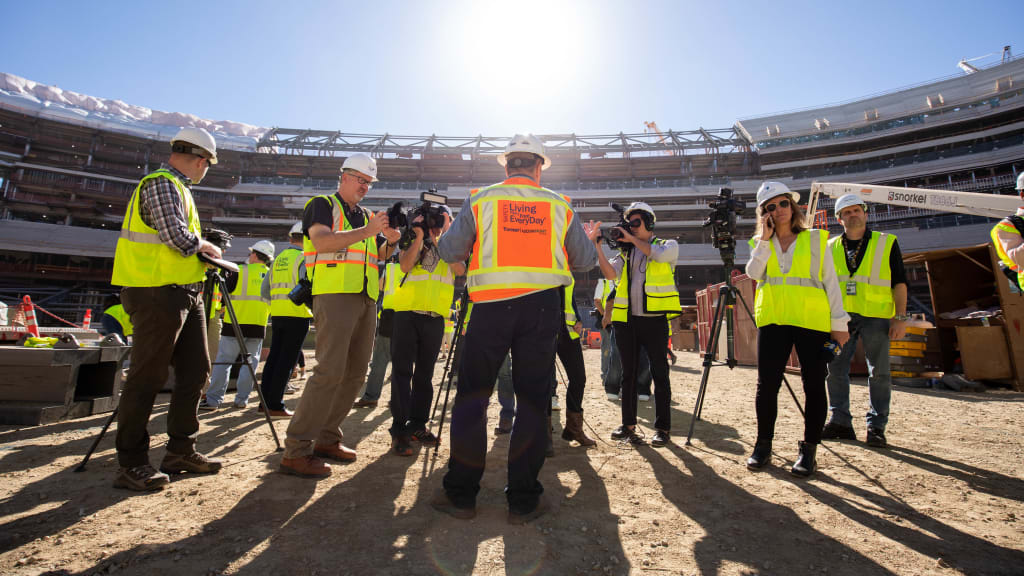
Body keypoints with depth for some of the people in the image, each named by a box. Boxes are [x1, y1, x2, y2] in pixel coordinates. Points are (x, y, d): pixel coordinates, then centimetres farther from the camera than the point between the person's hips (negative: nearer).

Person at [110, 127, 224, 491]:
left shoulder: (177, 187, 21)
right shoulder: (161, 184, -10)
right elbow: (177, 237, -21)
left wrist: (201, 246, 13)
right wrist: (205, 246, -4)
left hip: (186, 294, 10)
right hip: (158, 293, -10)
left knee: (195, 370, 10)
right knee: (147, 377, -3)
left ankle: (180, 451, 19)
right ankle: (131, 465, 7)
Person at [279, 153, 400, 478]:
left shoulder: (366, 216, 24)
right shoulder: (323, 204, 5)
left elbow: (381, 254, 20)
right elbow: (321, 241, -13)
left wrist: (391, 241, -2)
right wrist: (366, 232, -18)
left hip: (366, 299, 8)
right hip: (334, 294, -7)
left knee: (355, 372, 6)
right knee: (330, 370, -16)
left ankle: (327, 438, 18)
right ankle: (296, 451, -9)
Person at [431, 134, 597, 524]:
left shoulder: (481, 199, 5)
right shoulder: (559, 205, 9)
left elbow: (449, 251, 4)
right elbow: (586, 261, 12)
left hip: (492, 306, -1)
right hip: (542, 306, 1)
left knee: (471, 396, 9)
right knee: (533, 400, 7)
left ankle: (460, 495, 15)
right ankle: (523, 501, 14)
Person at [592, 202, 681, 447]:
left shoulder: (669, 245, 8)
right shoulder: (626, 252, 16)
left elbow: (658, 254, -16)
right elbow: (610, 273, -1)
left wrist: (633, 239, -8)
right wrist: (597, 247, -9)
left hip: (654, 320, -4)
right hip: (626, 320, 4)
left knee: (659, 374, 1)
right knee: (628, 374, 9)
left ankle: (663, 428, 11)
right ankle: (628, 425, 19)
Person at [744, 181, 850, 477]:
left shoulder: (815, 240, 8)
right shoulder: (761, 244, 13)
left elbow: (830, 283, 5)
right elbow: (753, 272, -7)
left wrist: (839, 322, 0)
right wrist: (765, 238, -6)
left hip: (812, 320, -1)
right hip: (773, 320, 1)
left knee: (813, 385, 2)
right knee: (767, 384, 0)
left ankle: (808, 450, 15)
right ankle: (763, 446, 12)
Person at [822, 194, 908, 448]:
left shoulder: (886, 243, 6)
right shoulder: (831, 247, 12)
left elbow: (899, 282, 3)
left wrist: (900, 317, -5)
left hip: (876, 316, -2)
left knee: (878, 372, 2)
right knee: (835, 368, 1)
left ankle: (876, 427, 12)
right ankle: (840, 422, 10)